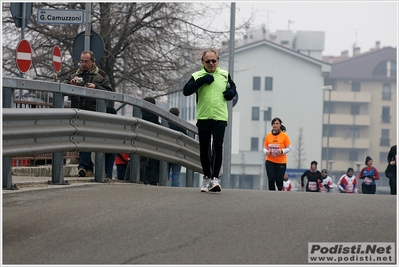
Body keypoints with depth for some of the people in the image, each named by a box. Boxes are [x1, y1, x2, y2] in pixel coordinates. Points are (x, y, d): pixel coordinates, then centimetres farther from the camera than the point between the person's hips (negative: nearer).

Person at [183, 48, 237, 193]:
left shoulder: (225, 75, 9)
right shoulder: (197, 76, 2)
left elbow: (233, 88, 25)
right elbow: (186, 91, -11)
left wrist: (231, 92, 2)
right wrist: (201, 81, -19)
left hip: (220, 117, -1)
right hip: (203, 118, 1)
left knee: (217, 147, -14)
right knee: (204, 150, 9)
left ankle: (215, 178, -16)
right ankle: (206, 177, 25)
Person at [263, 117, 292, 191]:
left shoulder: (284, 136, -3)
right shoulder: (268, 136, 4)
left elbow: (289, 148, -1)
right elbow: (265, 148, 11)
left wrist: (282, 151, -19)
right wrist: (266, 152, -12)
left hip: (281, 162, -2)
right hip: (270, 161, 2)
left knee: (279, 180, -1)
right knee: (271, 179, -10)